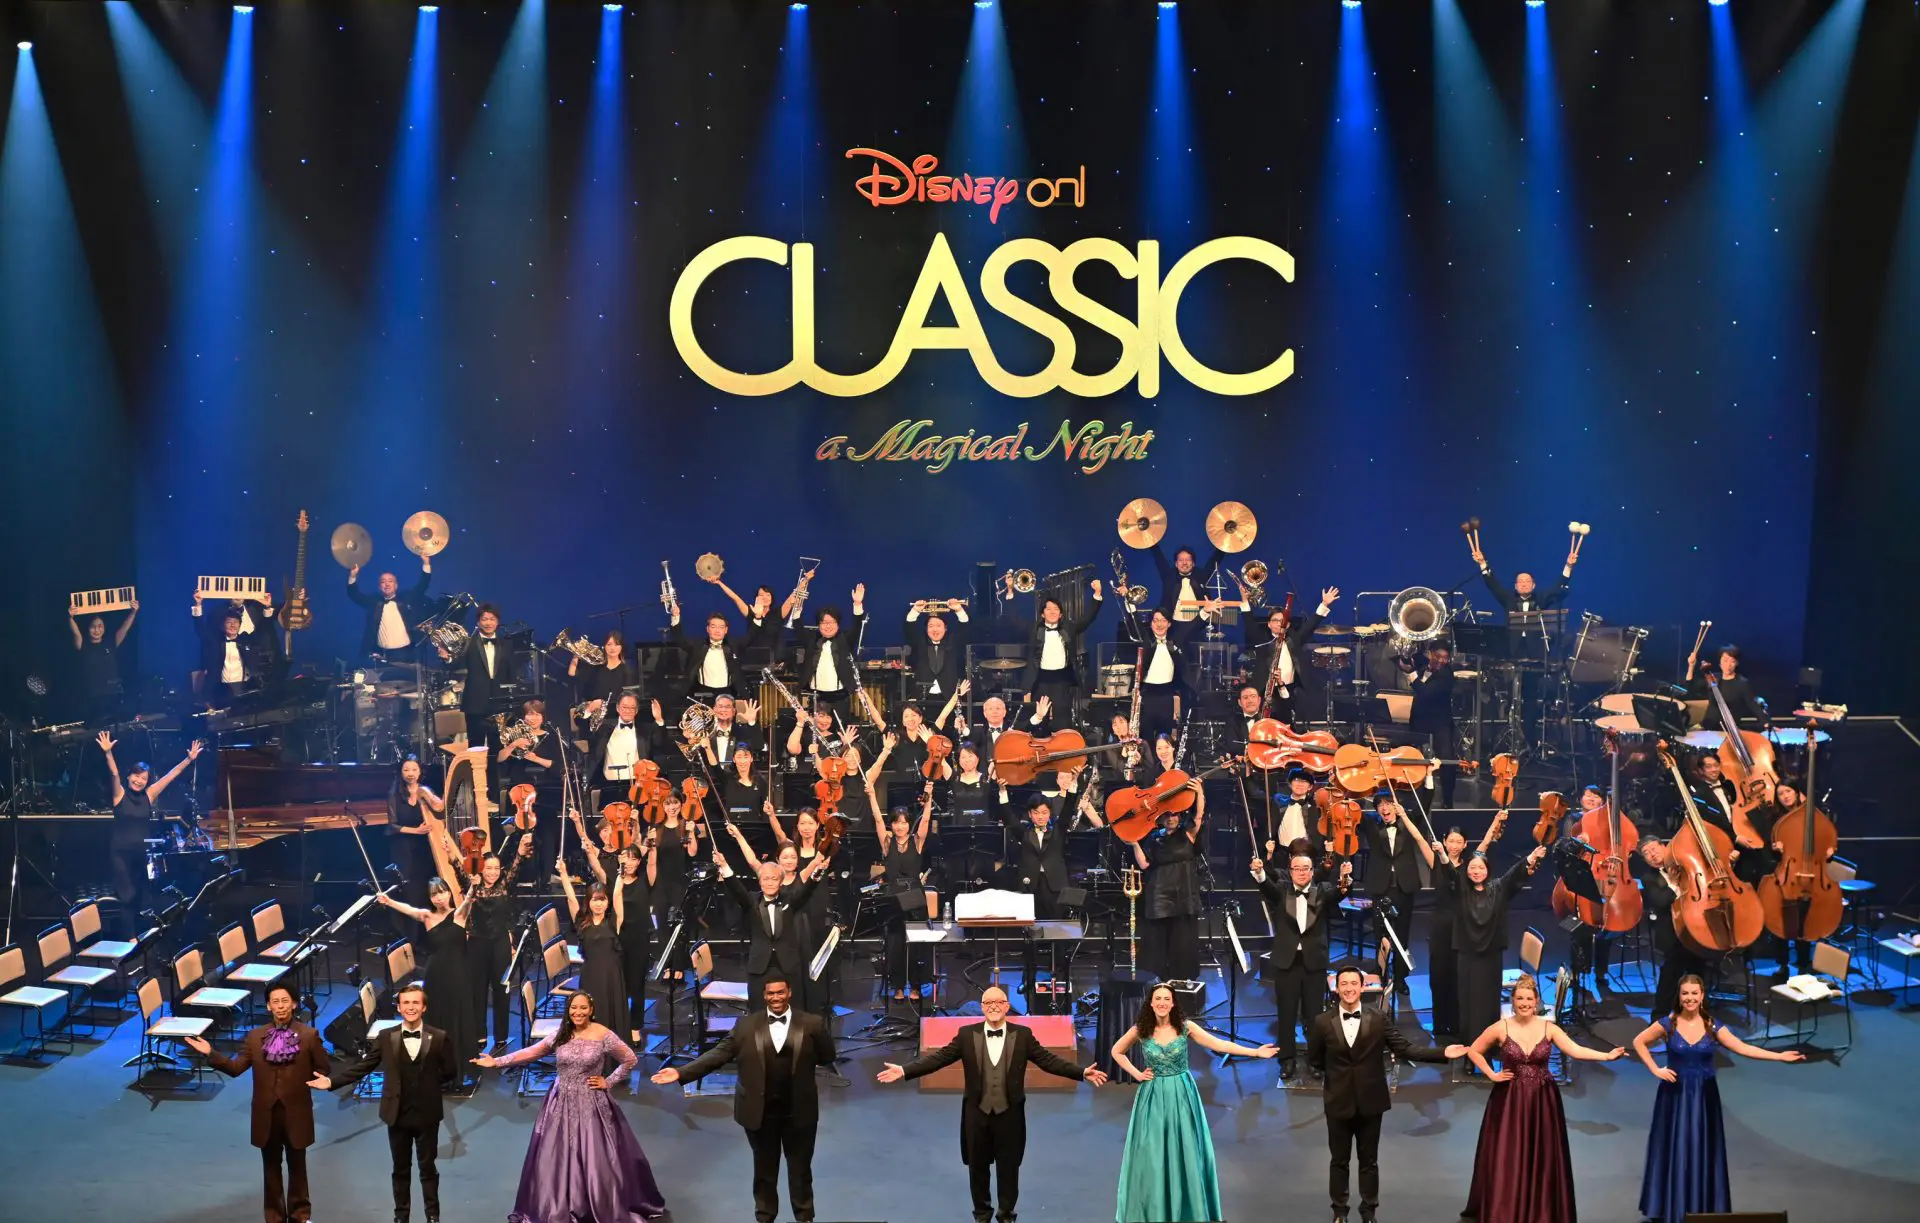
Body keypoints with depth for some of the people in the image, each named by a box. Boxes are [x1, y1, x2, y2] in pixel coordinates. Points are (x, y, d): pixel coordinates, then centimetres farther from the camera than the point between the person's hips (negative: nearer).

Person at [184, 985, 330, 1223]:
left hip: (296, 1113, -2)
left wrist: (322, 1081, -17)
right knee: (271, 1167, 13)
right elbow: (236, 1067, -3)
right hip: (267, 1113, 2)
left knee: (297, 1166, 13)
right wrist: (210, 1054, -10)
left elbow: (323, 1070, -2)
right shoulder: (255, 1036, 2)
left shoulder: (309, 1035, -5)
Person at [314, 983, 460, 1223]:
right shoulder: (386, 1037, -3)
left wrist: (430, 1088, -3)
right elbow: (363, 1066, -3)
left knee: (428, 1167, 10)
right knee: (400, 1169, 14)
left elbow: (451, 1072, -2)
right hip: (397, 1114, 1)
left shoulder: (439, 1038, -7)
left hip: (427, 1114, -1)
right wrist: (331, 1081, -9)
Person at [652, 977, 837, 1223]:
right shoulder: (746, 1024, -3)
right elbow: (720, 1053, -6)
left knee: (800, 1168, 14)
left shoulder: (811, 1024, -5)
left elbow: (827, 1058, -1)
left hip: (798, 1112, -1)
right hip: (760, 1111, 1)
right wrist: (682, 1072, -14)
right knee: (764, 1169, 17)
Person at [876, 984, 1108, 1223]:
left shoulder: (1023, 1035, -3)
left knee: (1009, 1167, 10)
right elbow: (939, 1057, -7)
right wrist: (904, 1070, -17)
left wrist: (1082, 1072, -17)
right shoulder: (966, 1034, -3)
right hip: (977, 1112, 1)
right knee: (978, 1166, 12)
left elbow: (1048, 1059, -6)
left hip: (1010, 1113, -1)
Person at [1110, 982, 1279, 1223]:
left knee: (1184, 1151, 6)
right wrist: (1136, 1074, -2)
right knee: (1152, 1155, 3)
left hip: (1181, 1095, 0)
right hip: (1153, 1096, 0)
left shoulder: (1185, 1026, -8)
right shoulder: (1140, 1030, -7)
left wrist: (1255, 1052, -16)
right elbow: (1117, 1051, 9)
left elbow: (1218, 1044, -10)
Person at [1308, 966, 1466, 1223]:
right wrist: (1335, 1075, 0)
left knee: (1369, 1161, 13)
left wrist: (1443, 1053, -15)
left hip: (1370, 1101, 0)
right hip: (1338, 1102, 0)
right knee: (1339, 1160, 13)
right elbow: (1314, 1060, 4)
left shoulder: (1378, 1020, -5)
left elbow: (1405, 1049, -7)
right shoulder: (1322, 1022, -7)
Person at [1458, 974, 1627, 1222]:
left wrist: (1608, 1056, -28)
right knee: (1506, 1159, 2)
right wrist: (1492, 1075, -4)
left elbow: (1575, 1050, -16)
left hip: (1542, 1101, 1)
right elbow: (1474, 1051, 5)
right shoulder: (1501, 1028, -6)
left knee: (1542, 1159, 6)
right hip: (1509, 1100, -1)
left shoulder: (1548, 1028, -4)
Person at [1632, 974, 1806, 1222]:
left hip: (1703, 1096, 2)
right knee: (1674, 1150, 3)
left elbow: (1743, 1048, -9)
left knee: (1702, 1151, 5)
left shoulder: (1712, 1026, -2)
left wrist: (1780, 1056, -18)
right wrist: (1655, 1070, -8)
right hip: (1675, 1094, -2)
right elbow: (1639, 1042, 1)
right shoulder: (1668, 1023, -8)